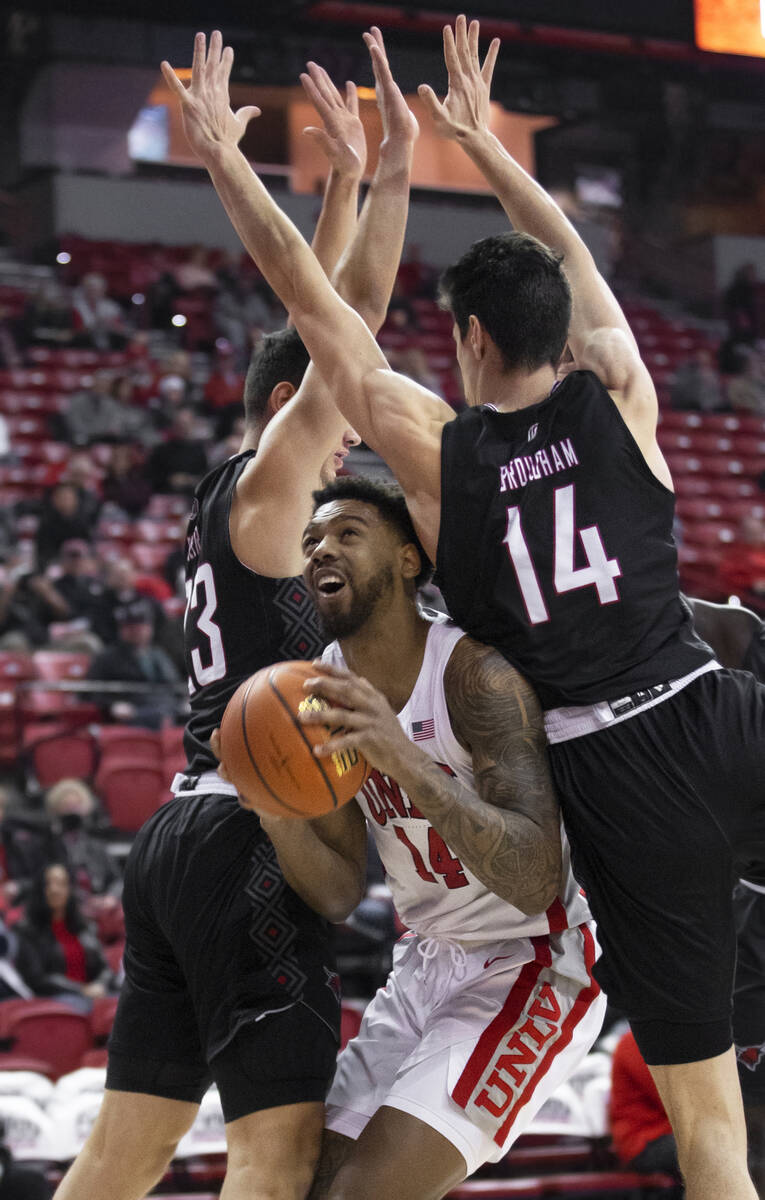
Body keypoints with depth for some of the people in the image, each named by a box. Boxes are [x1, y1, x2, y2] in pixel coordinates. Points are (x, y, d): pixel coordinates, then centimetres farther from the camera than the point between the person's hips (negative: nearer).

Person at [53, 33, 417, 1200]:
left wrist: (344, 180, 27)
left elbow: (320, 341, 26)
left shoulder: (236, 495, 18)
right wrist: (392, 170, -9)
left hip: (178, 841, 10)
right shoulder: (263, 485, -5)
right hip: (243, 841, -10)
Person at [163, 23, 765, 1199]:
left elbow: (312, 301, 6)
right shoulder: (617, 396, 3)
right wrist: (481, 139, 34)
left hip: (617, 781, -1)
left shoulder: (434, 450, -2)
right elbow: (568, 251, 21)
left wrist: (223, 156, 15)